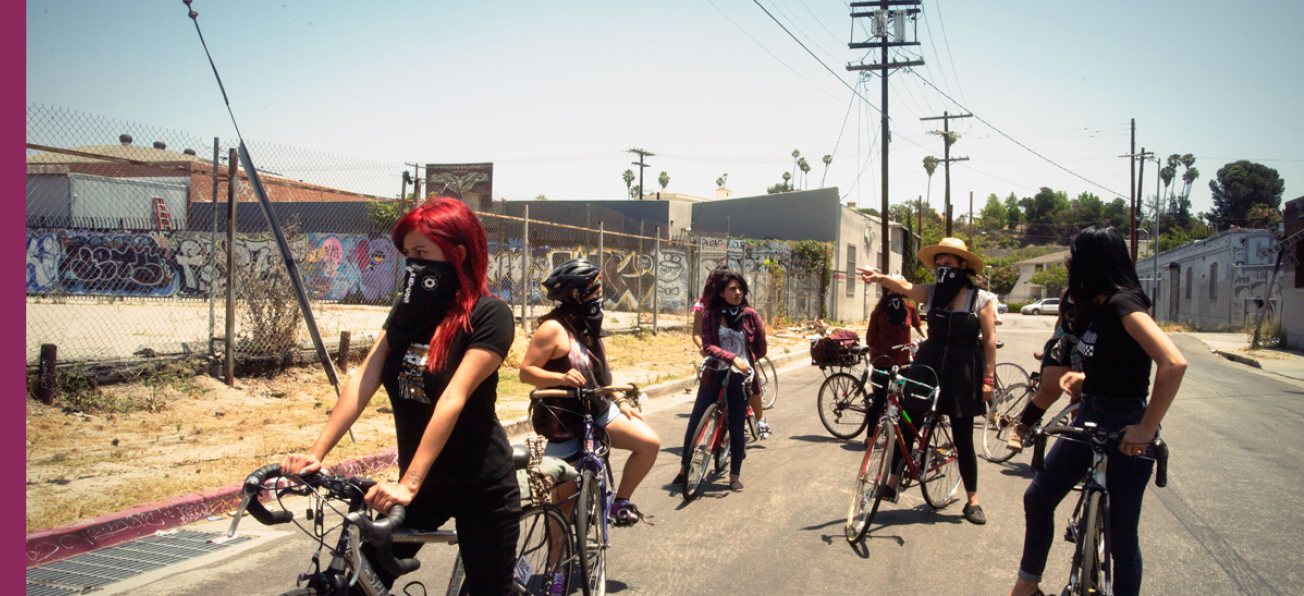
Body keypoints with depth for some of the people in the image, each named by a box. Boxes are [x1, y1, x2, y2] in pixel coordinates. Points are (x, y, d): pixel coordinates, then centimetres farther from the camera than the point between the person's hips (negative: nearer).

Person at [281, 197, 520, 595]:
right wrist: (315, 453, -17)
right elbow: (363, 381, -6)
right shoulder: (409, 310, 3)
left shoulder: (488, 315, -16)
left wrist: (409, 484, -32)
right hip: (422, 483, 6)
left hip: (480, 488, -5)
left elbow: (453, 399, -25)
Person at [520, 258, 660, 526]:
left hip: (598, 410, 7)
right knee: (566, 497, 1)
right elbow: (526, 371, -19)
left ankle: (620, 502, 7)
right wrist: (561, 378, -34)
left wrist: (620, 401, 9)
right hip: (564, 421, -7)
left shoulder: (589, 326, 9)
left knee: (650, 442, -9)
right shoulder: (554, 328, -16)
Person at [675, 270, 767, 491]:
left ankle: (735, 475, 17)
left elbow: (760, 348, 11)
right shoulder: (710, 314, -1)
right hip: (714, 375, 0)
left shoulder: (750, 315, 1)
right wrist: (732, 358, -22)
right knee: (695, 421, 2)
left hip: (740, 377, 0)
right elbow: (708, 346, -11)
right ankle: (685, 467, 20)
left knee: (737, 428, 2)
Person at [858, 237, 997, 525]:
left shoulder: (981, 299, -3)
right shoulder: (932, 293, 2)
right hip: (928, 367, 3)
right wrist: (880, 278, -37)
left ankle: (972, 500, 19)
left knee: (963, 439, 4)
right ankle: (892, 484, 15)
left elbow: (990, 340, -3)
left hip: (962, 374, -3)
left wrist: (988, 378, -7)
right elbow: (905, 287, -17)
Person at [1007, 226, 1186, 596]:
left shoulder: (1123, 303, -21)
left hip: (1124, 431, -9)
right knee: (1038, 498, 13)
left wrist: (1147, 428, -29)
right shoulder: (1095, 305, 7)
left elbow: (1174, 363, -33)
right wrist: (1084, 378, 5)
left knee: (1120, 536, 1)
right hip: (1089, 419, 9)